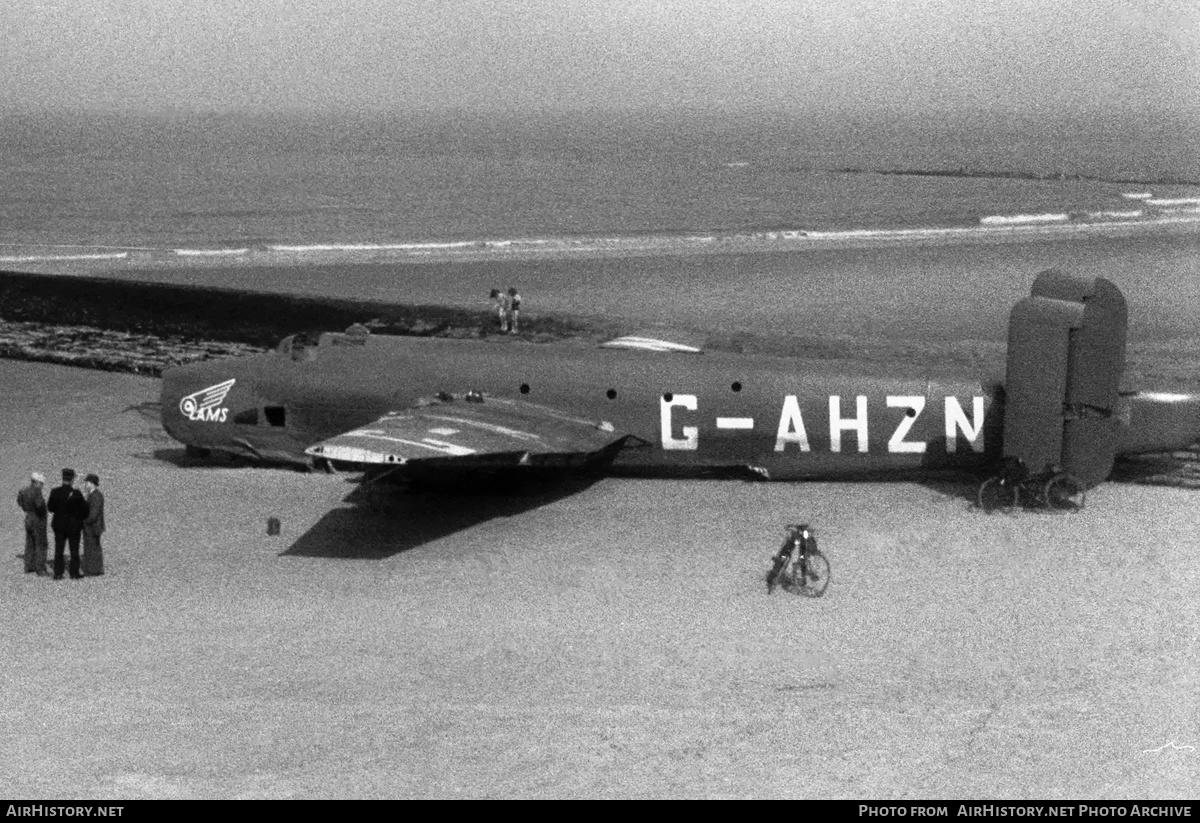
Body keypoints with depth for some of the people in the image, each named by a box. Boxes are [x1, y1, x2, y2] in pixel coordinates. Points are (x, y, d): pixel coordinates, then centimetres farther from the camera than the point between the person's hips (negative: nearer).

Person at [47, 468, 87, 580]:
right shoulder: (76, 493, -16)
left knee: (58, 550, 11)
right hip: (74, 525, -2)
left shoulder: (55, 492, -8)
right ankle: (74, 573, 11)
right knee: (74, 550, 9)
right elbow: (84, 509, -10)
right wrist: (81, 518, 9)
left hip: (59, 525, 2)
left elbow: (50, 508, 1)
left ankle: (58, 574, 10)